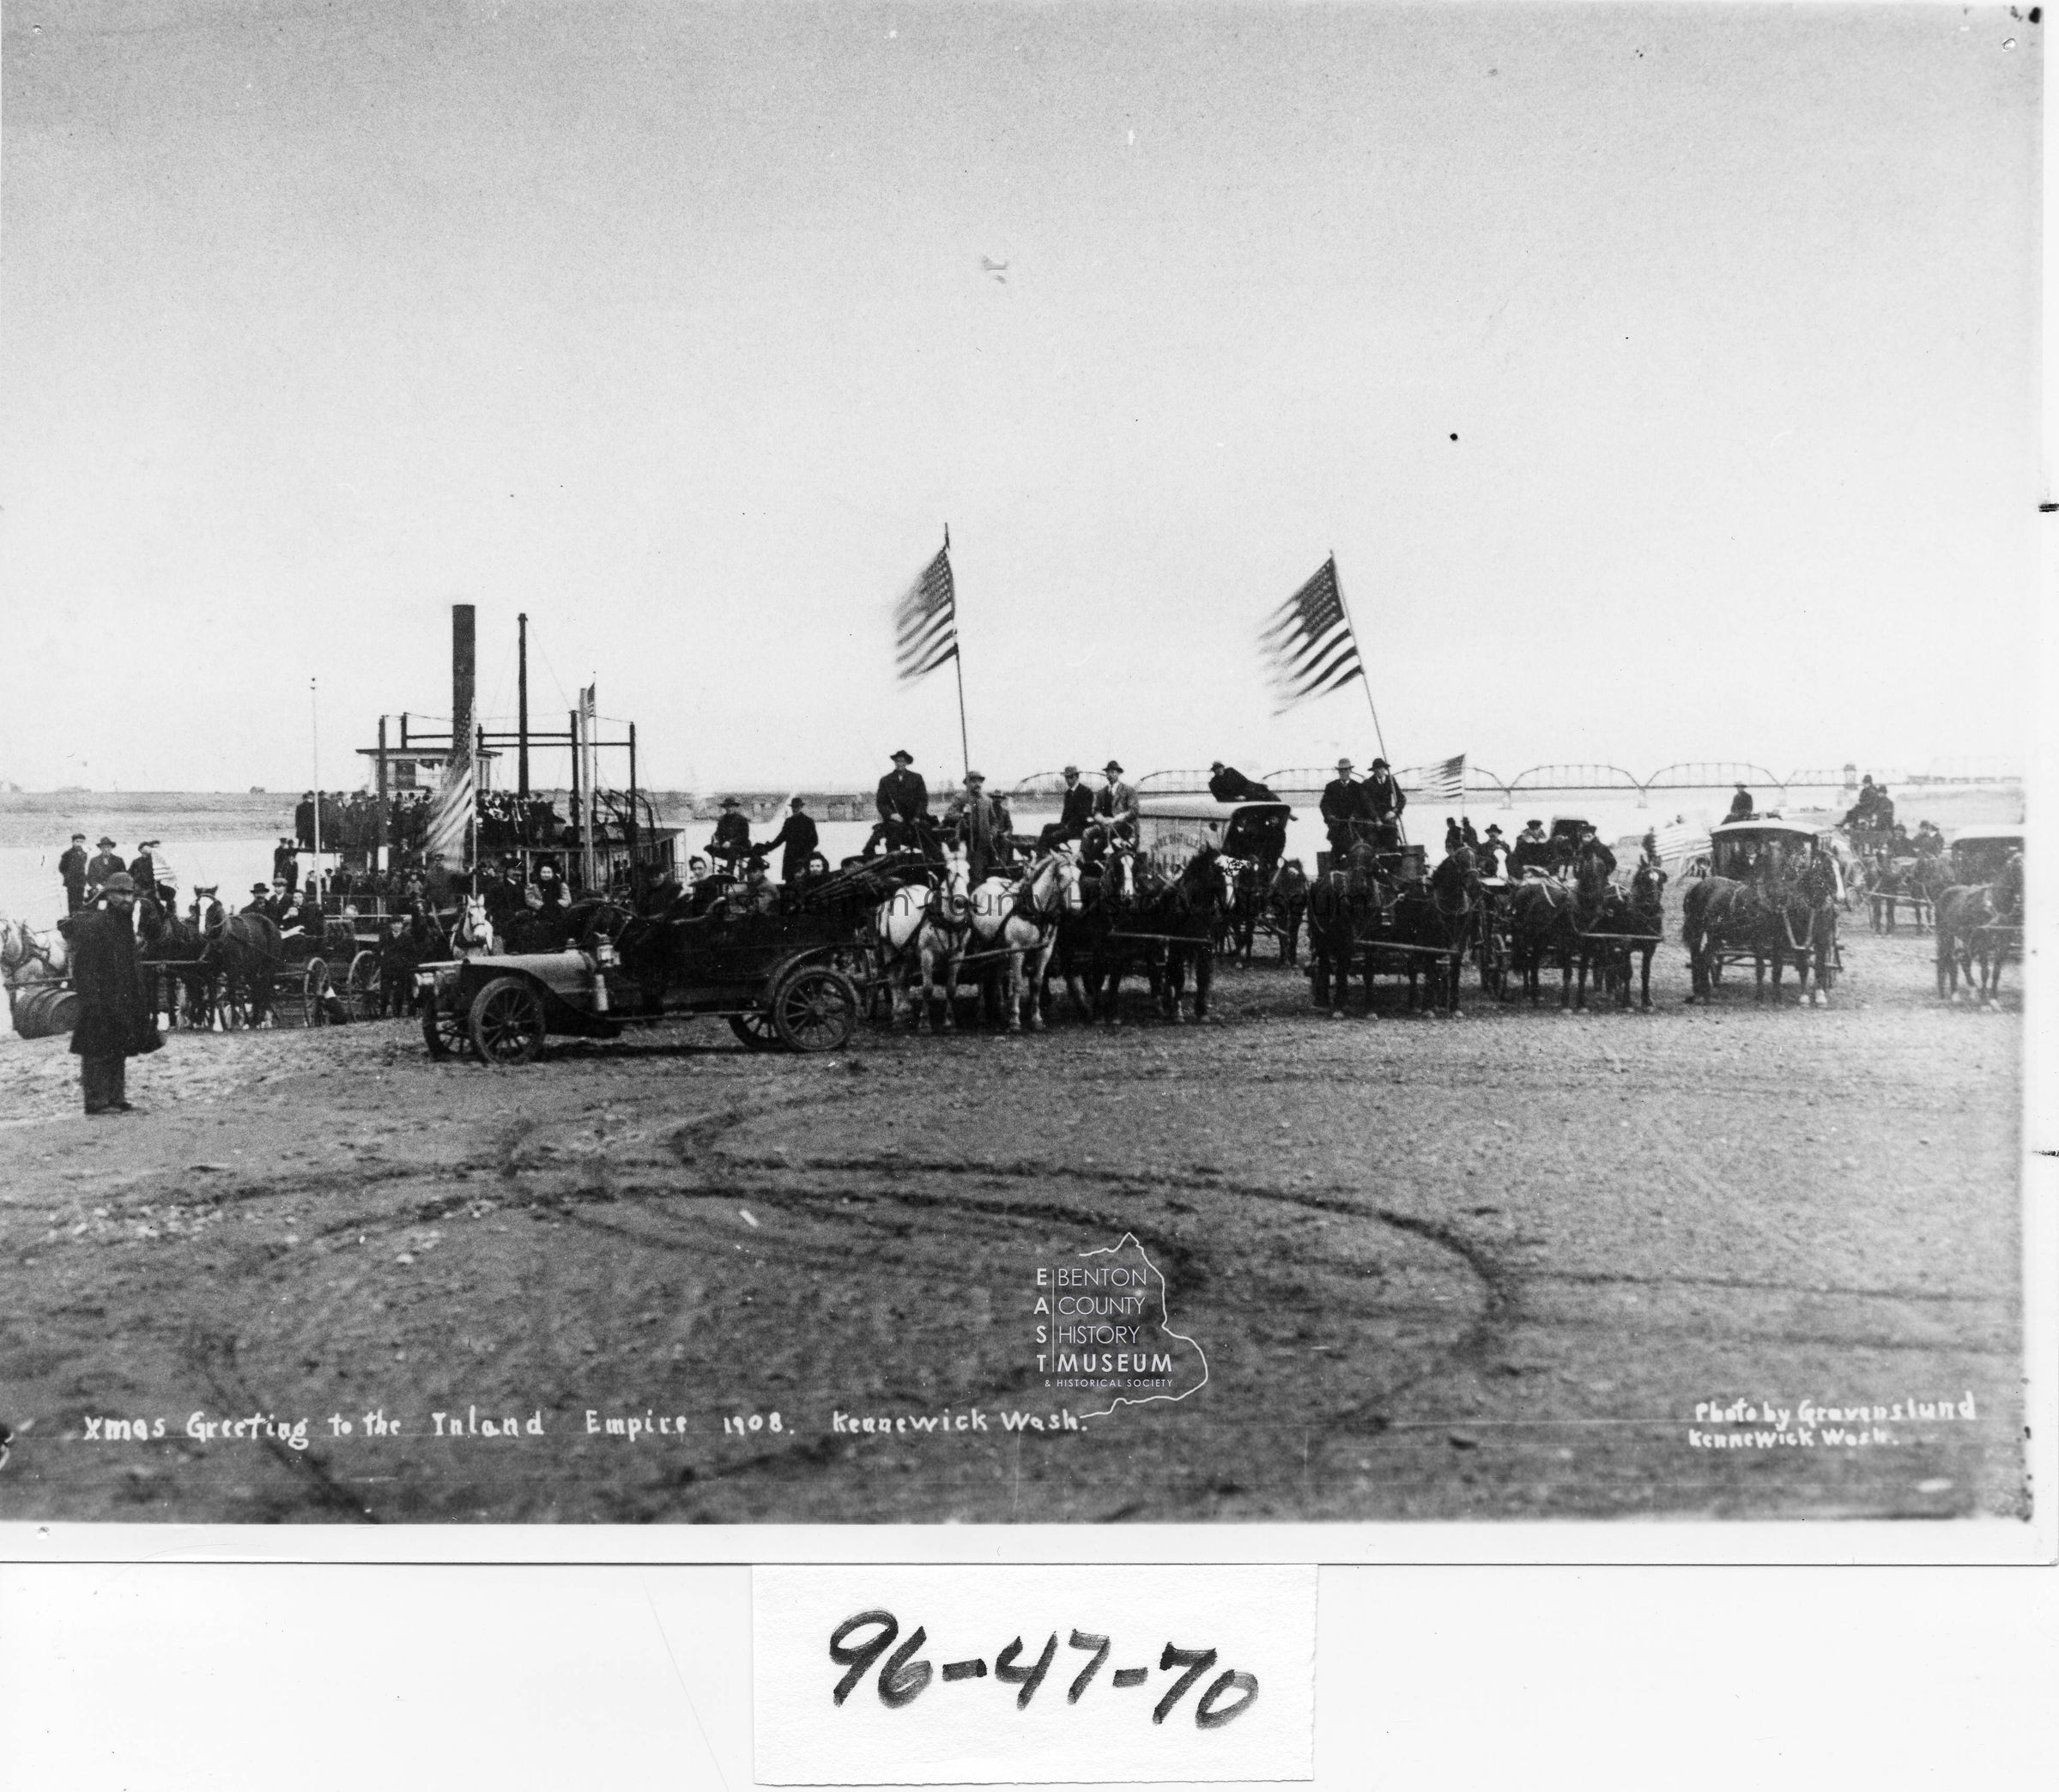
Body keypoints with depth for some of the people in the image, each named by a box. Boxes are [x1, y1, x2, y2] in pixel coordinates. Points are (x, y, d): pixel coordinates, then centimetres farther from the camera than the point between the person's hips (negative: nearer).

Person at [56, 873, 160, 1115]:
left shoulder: (125, 924, 15)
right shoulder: (93, 924, -13)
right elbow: (85, 966, -17)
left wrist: (138, 999, 20)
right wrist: (92, 999, -22)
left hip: (123, 1002, 9)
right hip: (101, 1000, -9)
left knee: (119, 1051, 11)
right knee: (98, 1052, -6)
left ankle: (116, 1099, 16)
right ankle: (96, 1101, -5)